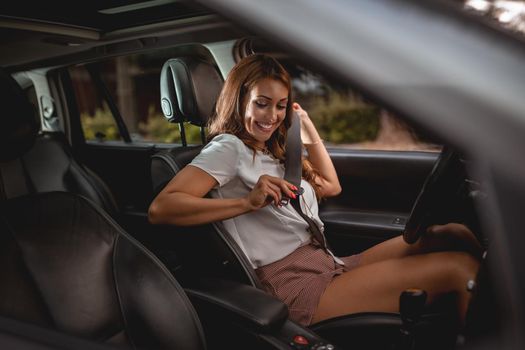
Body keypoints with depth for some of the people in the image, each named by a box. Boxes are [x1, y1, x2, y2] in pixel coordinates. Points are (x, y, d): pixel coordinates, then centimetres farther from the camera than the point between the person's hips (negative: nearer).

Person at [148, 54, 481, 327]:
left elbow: (332, 187, 27)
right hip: (296, 284, -9)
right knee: (458, 266, -15)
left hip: (330, 264, 9)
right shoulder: (229, 148, -5)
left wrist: (308, 129, 21)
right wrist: (248, 202, -24)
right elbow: (160, 209, -17)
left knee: (452, 236, -5)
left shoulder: (274, 152, 21)